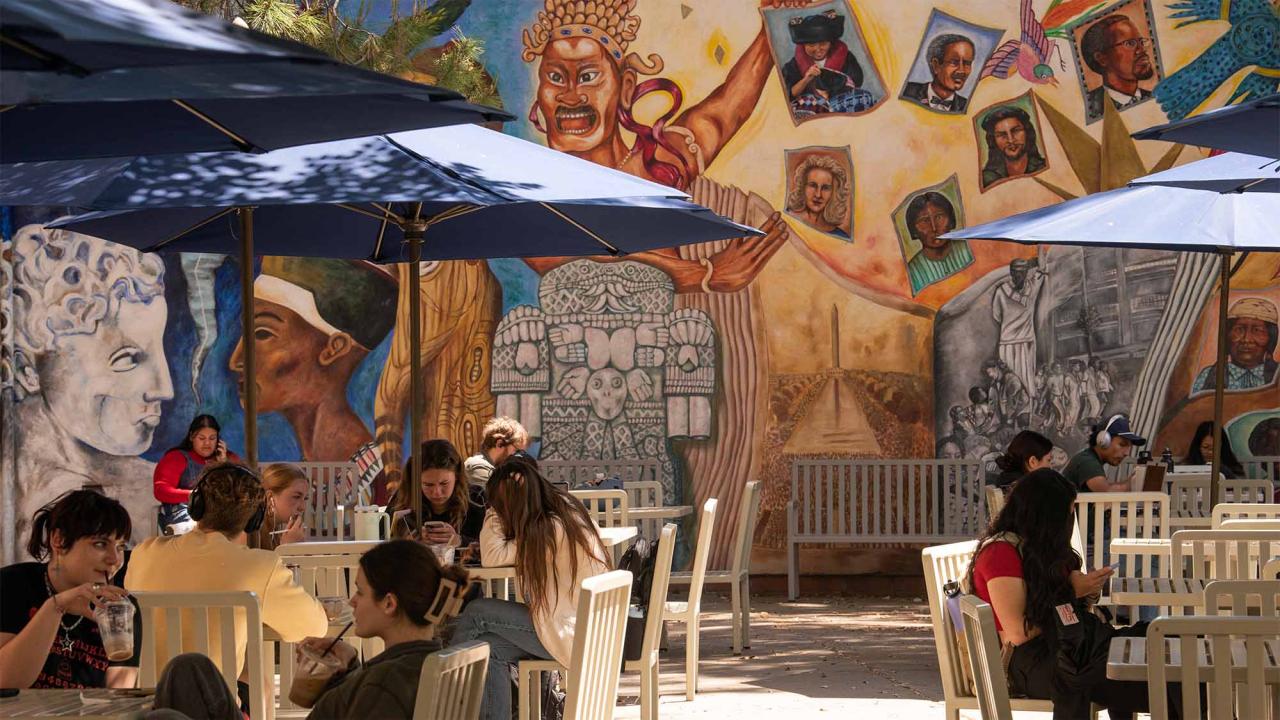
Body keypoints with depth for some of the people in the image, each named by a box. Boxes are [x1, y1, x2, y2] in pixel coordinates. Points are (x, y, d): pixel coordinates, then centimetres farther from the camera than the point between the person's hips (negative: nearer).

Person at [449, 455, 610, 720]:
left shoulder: (552, 529, -21)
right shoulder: (564, 508, 7)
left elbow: (493, 557, -12)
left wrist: (493, 515, -4)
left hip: (573, 634, -9)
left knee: (477, 612, -5)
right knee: (490, 648, 4)